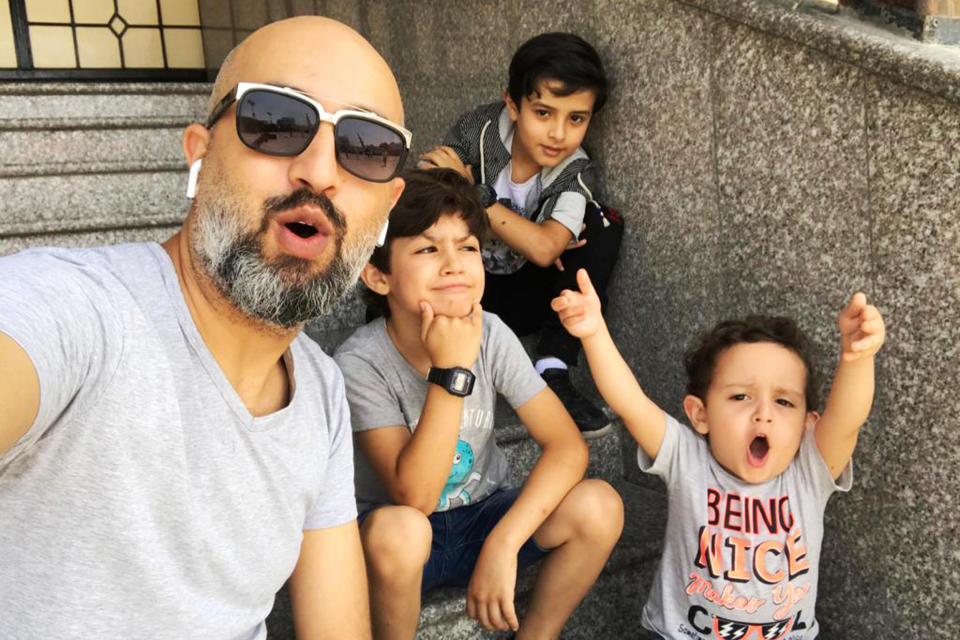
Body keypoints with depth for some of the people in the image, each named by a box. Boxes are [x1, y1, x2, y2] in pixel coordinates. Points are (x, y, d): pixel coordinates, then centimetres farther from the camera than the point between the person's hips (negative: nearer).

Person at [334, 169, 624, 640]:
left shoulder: (490, 335, -13)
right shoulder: (361, 362, -23)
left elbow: (567, 446, -17)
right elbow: (415, 495, -29)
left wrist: (502, 544, -28)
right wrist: (451, 371, -36)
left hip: (480, 517, 3)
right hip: (398, 544, -3)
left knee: (598, 506, -21)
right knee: (397, 530, -38)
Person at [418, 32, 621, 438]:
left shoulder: (576, 173, -12)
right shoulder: (477, 131, -14)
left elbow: (543, 249, -29)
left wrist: (471, 192, -28)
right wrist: (526, 236, -23)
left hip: (519, 299, 2)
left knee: (604, 225, -17)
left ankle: (552, 372, -23)